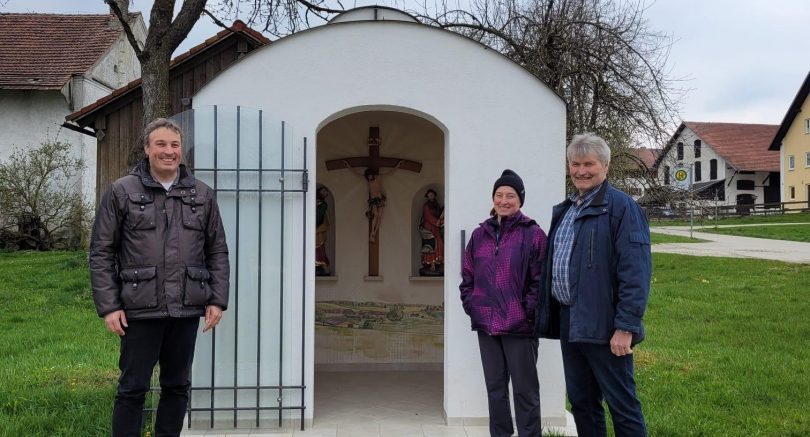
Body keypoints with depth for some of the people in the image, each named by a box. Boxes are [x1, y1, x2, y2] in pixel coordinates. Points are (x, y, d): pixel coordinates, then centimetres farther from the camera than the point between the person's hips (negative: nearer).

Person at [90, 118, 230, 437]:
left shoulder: (202, 195, 8)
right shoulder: (121, 192, 0)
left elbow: (217, 251, 10)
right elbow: (101, 253, -1)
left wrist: (217, 300, 2)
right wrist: (108, 306, -7)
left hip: (186, 310, 3)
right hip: (140, 310, -3)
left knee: (177, 386, 13)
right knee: (132, 388, 5)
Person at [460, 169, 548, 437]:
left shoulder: (533, 234, -5)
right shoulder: (480, 234, 11)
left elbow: (541, 279, -9)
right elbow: (467, 276, 15)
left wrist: (528, 312, -14)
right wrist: (470, 305, 4)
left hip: (519, 325, -5)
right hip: (486, 324, 5)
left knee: (525, 390, 4)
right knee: (495, 388, 15)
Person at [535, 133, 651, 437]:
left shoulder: (621, 207, -10)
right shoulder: (563, 210, 15)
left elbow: (635, 272, -16)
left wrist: (625, 327, -21)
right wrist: (549, 316, 16)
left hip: (602, 326, -8)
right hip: (568, 322, 8)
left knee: (622, 404, 1)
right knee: (581, 402, 16)